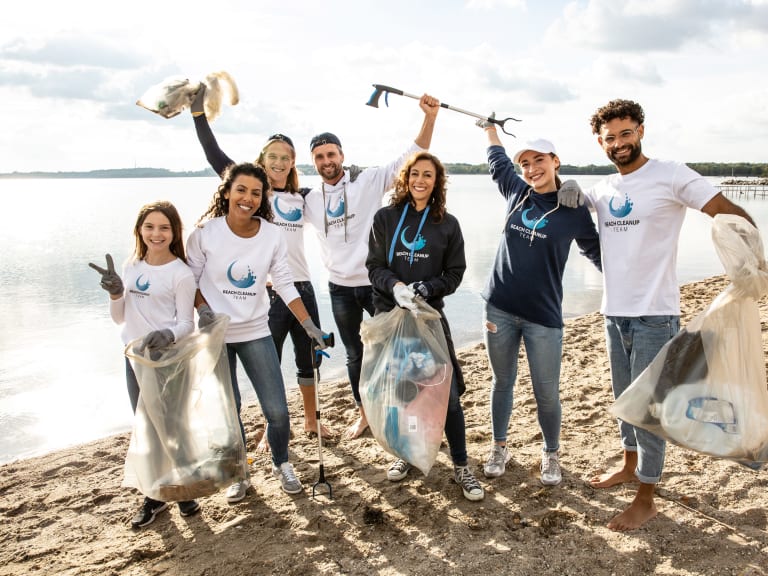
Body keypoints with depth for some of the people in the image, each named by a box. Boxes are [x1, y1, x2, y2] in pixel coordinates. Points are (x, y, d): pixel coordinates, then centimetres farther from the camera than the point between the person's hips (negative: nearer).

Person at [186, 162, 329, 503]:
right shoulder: (205, 233, -10)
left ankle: (281, 464, 30)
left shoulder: (272, 235, -5)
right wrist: (203, 310, -18)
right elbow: (192, 280, -1)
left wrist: (309, 326, -7)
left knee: (277, 411, 0)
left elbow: (285, 285, -1)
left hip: (256, 333, 1)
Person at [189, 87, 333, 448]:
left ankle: (311, 421, 33)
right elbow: (216, 157, -9)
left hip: (301, 287, 4)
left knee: (309, 358, 15)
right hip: (266, 290, -4)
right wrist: (199, 114, -15)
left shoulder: (301, 197, 9)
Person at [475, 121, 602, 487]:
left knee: (546, 393, 5)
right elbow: (497, 159, 24)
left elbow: (596, 251, 11)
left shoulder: (574, 209, -3)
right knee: (502, 382, 14)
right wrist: (488, 126, 38)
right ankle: (499, 449, 32)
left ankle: (551, 455, 29)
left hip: (544, 316, -2)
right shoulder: (517, 192, 4)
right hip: (499, 309, 3)